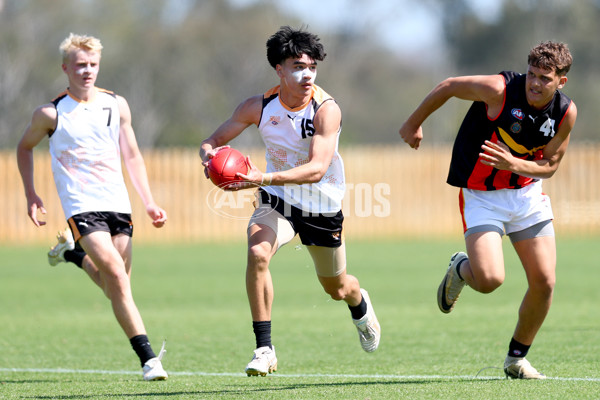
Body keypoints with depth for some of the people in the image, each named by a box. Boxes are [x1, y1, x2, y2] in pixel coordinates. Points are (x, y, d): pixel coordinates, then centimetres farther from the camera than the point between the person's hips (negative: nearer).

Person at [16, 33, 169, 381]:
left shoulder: (117, 105, 7)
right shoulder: (51, 113, -3)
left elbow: (132, 156, 14)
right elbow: (25, 147, 14)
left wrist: (149, 203, 8)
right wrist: (31, 195, 8)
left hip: (118, 204, 5)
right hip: (81, 206, -5)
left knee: (116, 284, 7)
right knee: (117, 276, -19)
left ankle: (72, 253, 38)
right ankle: (148, 358, -20)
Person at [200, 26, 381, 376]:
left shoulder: (326, 109, -26)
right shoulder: (259, 106, -15)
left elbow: (317, 169, -36)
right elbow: (213, 141, -4)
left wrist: (264, 178, -49)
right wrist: (210, 155, -30)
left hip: (323, 206, -1)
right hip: (278, 201, 1)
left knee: (337, 288, 17)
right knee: (257, 252, -31)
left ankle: (359, 303, 58)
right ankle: (264, 348, -24)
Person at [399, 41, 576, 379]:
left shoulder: (566, 112, -10)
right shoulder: (500, 89, -22)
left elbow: (550, 164, -1)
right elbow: (448, 87, -7)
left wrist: (515, 164, -22)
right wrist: (414, 124, 5)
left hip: (528, 192, 4)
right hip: (481, 195, -4)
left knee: (544, 282, -4)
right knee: (489, 279, -22)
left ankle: (517, 359, 17)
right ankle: (460, 269, 18)